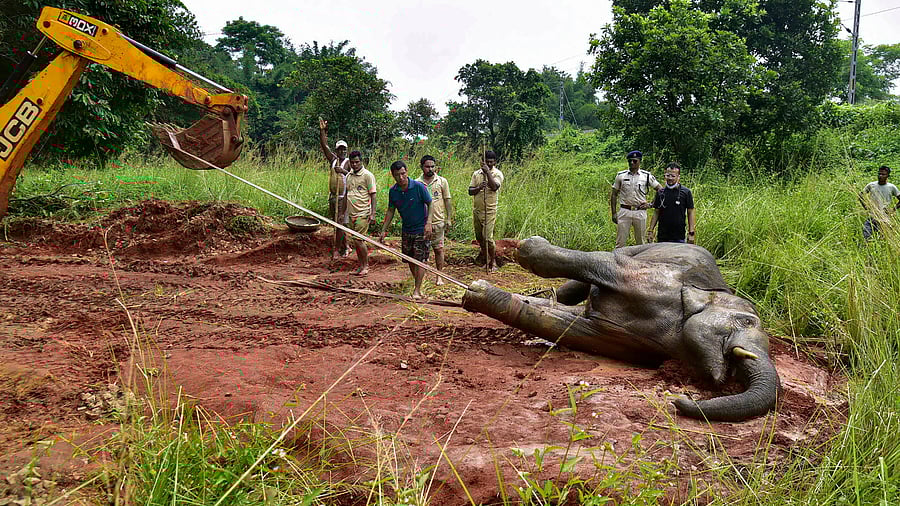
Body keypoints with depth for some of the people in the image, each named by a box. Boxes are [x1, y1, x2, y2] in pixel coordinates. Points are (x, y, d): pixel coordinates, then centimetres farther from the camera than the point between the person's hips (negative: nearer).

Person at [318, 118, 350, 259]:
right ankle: (345, 247, 23)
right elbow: (324, 146, 2)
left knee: (340, 223, -8)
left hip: (343, 197, -6)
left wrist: (343, 171, -28)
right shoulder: (333, 160, 9)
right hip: (333, 196, 6)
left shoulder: (348, 162, -4)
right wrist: (322, 131, -6)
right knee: (336, 223, 11)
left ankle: (337, 249, -3)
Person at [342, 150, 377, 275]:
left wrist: (372, 213, -13)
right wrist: (344, 212, 19)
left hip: (363, 214, -7)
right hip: (351, 213, 7)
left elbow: (373, 195, -7)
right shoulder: (349, 175, 13)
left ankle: (366, 265, 5)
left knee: (358, 240, -10)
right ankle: (361, 266, 18)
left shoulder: (367, 175, -6)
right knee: (356, 241, 9)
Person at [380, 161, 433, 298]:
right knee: (409, 260, 12)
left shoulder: (418, 186, -16)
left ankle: (417, 290, -3)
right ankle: (417, 281, 31)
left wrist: (428, 223, -22)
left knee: (420, 260, -7)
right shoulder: (393, 191, -3)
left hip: (421, 229, -5)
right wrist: (383, 230, 4)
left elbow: (430, 204, -9)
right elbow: (390, 211, 7)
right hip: (406, 229, 5)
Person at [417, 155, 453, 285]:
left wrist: (449, 219, 0)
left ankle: (439, 276, 12)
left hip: (438, 221, 0)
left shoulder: (442, 181, 3)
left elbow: (447, 201, 6)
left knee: (439, 249, 3)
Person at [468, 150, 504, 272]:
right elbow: (470, 191, 2)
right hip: (476, 210, 5)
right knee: (479, 237, 14)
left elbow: (494, 187, -24)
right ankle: (484, 254, 35)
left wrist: (488, 172, -26)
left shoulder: (497, 174, -5)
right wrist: (479, 187, -18)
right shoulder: (476, 174, 7)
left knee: (488, 238, -11)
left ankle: (493, 262, 4)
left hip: (489, 211, -5)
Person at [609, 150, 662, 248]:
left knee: (640, 243, 7)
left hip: (640, 212, 0)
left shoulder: (647, 176, 4)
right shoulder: (621, 175, 5)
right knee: (620, 242, -3)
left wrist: (651, 204, -1)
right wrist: (614, 213, 1)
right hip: (624, 211, 0)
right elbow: (614, 194, 8)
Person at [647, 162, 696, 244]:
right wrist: (650, 231, 5)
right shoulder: (660, 193, 6)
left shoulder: (686, 192, -2)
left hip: (679, 237, -3)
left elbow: (690, 213, -1)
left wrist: (691, 233, -7)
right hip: (662, 236, 3)